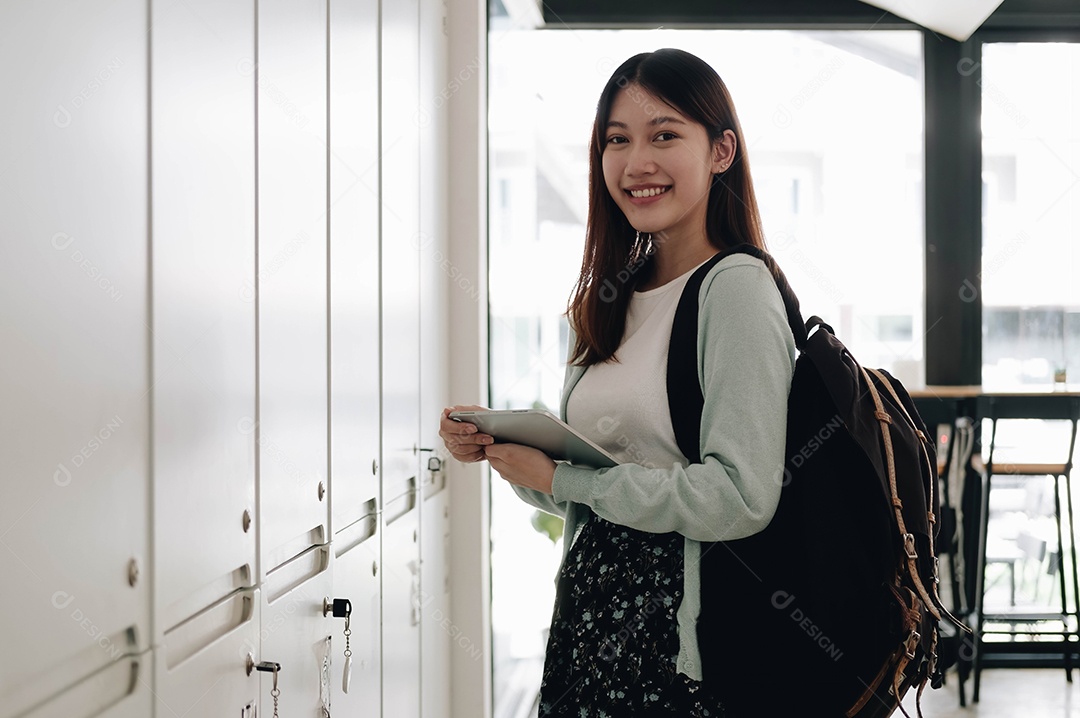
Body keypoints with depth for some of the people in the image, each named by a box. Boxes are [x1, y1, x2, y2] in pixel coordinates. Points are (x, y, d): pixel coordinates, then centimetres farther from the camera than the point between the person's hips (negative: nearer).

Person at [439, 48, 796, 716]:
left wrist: (562, 476, -15)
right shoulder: (615, 296, 10)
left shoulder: (735, 286, -12)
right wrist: (498, 443, -2)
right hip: (588, 623, 7)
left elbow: (740, 498, -21)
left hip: (680, 636, -7)